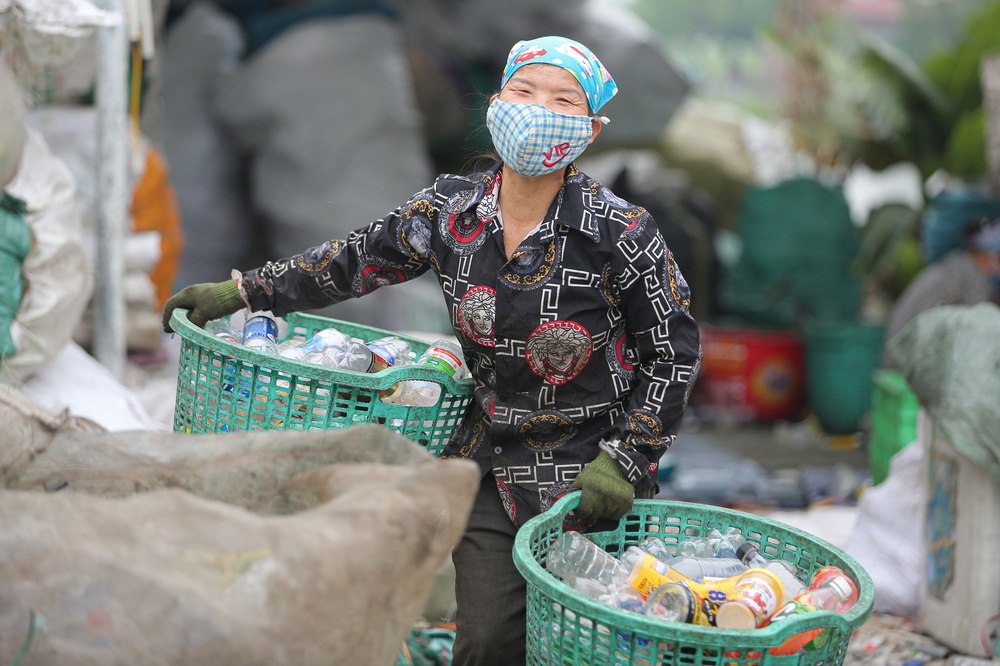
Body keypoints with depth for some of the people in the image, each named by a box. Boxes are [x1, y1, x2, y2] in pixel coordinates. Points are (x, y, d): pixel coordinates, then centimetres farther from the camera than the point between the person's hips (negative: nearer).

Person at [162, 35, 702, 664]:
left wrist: (626, 461, -12)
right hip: (490, 464, 3)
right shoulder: (452, 210, -3)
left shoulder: (619, 234, -14)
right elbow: (357, 260, 12)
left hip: (591, 474, -3)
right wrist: (243, 291, 9)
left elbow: (675, 351, -5)